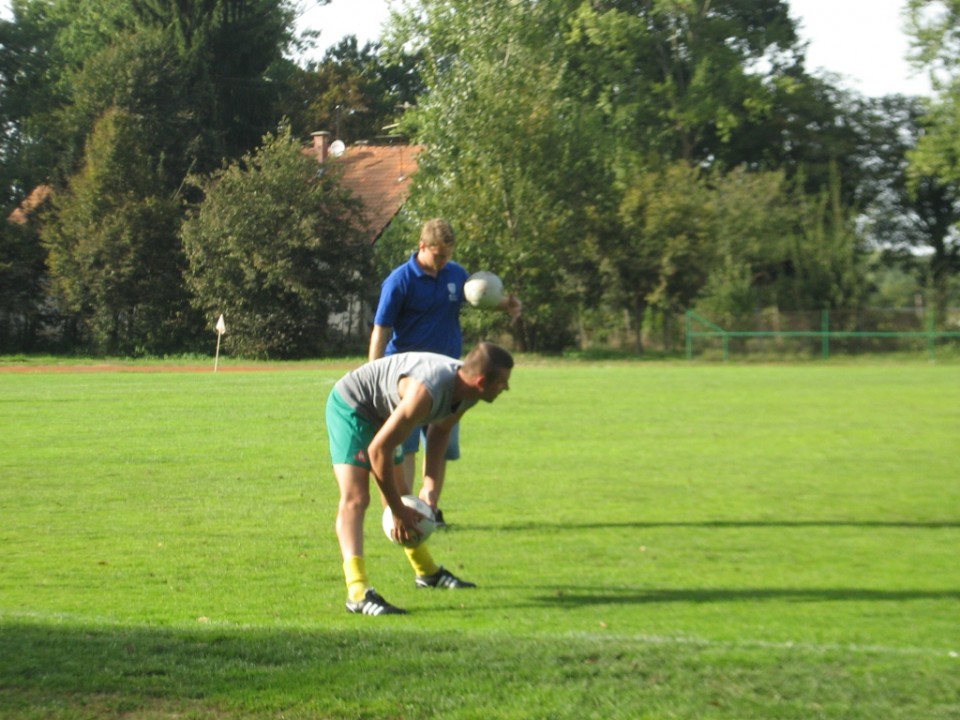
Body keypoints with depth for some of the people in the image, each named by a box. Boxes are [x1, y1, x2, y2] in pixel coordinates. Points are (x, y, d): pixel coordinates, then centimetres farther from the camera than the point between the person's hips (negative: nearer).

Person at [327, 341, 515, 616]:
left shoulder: (467, 390, -13)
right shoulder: (427, 392, -40)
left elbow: (440, 430, 9)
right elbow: (378, 450, -35)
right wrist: (398, 511, -26)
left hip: (380, 412, 9)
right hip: (350, 406, -9)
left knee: (401, 497, 22)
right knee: (355, 498, -23)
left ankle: (427, 572, 39)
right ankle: (358, 592, -35)